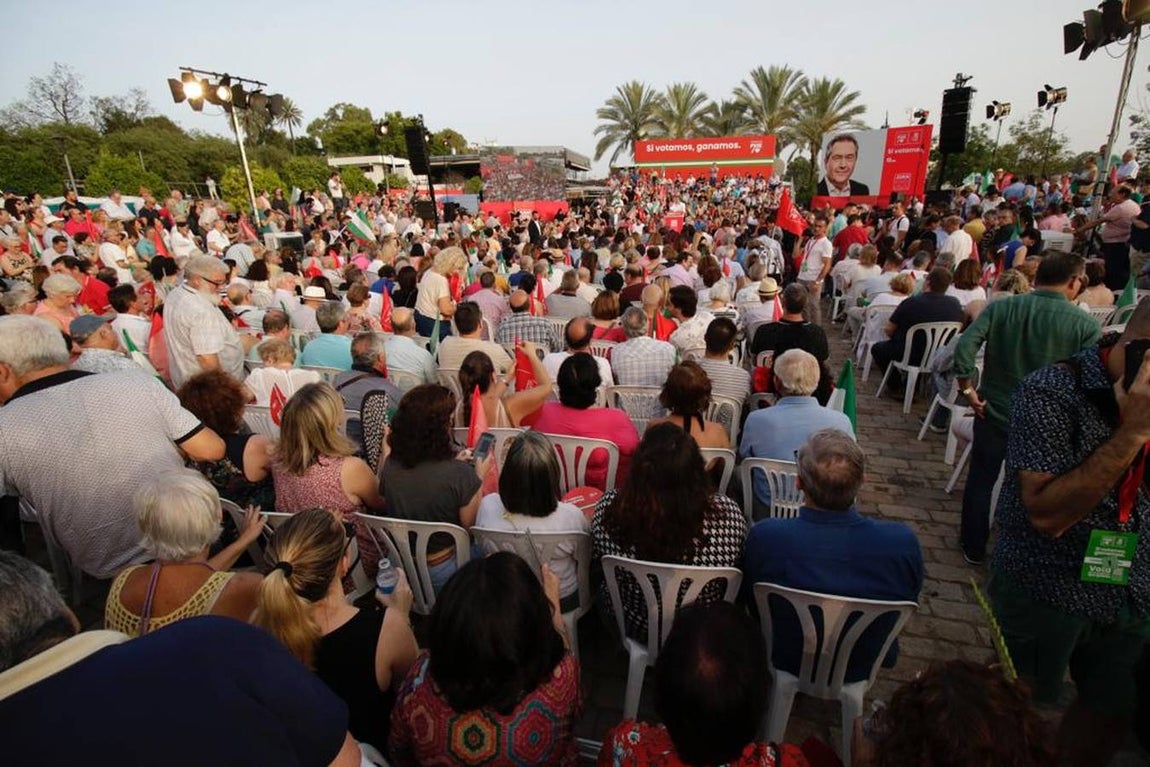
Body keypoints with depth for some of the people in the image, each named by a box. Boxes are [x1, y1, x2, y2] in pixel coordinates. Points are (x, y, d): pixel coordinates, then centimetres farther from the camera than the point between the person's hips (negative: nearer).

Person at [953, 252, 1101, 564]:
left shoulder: (1001, 307, -8)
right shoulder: (1086, 325, -10)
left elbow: (964, 345, -20)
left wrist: (967, 388, -10)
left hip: (994, 411, 0)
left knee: (980, 481, 17)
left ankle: (973, 548, 29)